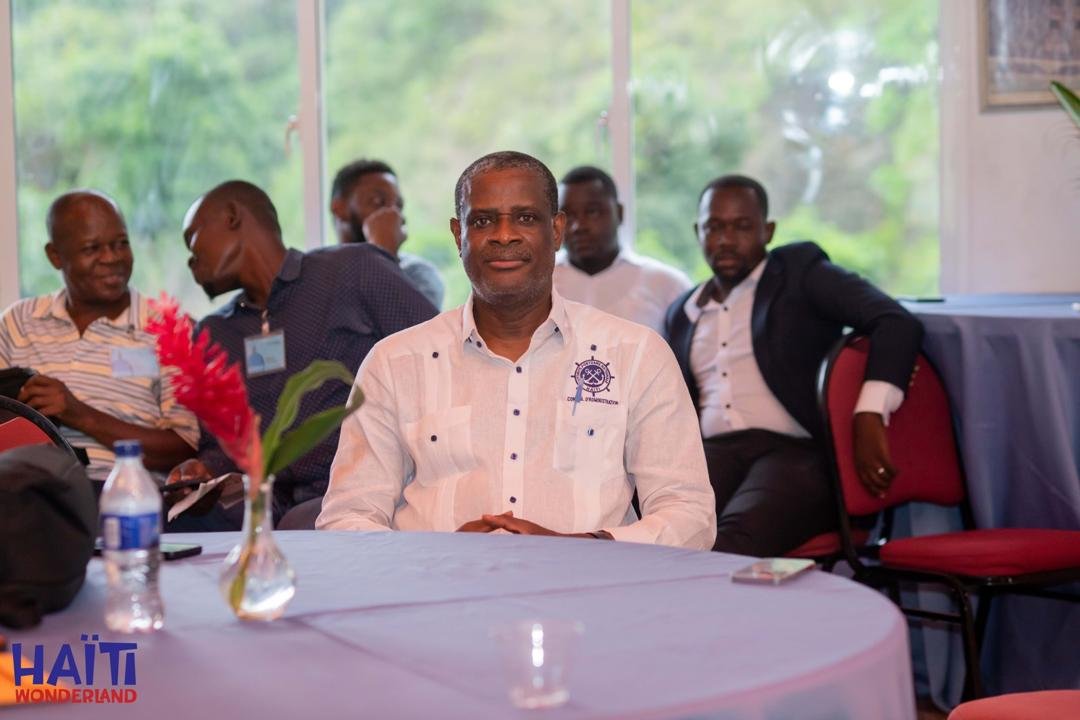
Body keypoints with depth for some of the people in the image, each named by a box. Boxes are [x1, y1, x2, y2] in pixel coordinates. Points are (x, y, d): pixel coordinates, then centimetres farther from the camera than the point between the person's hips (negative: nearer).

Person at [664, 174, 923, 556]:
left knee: (738, 533, -37)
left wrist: (870, 417, -18)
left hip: (796, 451, -4)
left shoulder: (799, 270, 10)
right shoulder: (682, 313, 25)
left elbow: (898, 324, -3)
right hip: (711, 453, 4)